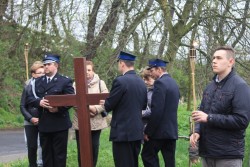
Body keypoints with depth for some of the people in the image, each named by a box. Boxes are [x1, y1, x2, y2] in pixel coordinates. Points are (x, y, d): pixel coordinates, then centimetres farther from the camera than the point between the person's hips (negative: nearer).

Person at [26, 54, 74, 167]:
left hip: (59, 124, -5)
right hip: (44, 124, 5)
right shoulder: (38, 81, 13)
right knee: (46, 153, 10)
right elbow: (30, 98, 7)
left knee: (59, 154, 2)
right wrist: (39, 102, -14)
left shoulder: (65, 81, -2)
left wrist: (58, 108, -20)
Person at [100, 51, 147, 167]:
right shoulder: (141, 82, 8)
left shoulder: (120, 81, -16)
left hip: (122, 132, -8)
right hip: (137, 131, 8)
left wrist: (105, 103, 11)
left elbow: (109, 106, -11)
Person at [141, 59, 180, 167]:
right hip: (172, 129, 8)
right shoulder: (173, 83, 14)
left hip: (160, 130, -8)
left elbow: (157, 111, -21)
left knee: (147, 155, 2)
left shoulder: (160, 83, -15)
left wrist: (148, 131, -16)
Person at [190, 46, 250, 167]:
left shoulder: (240, 86, -9)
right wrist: (197, 131, -1)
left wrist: (209, 118, -18)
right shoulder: (210, 86, 13)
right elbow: (201, 112, 19)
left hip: (229, 155, -6)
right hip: (206, 152, 6)